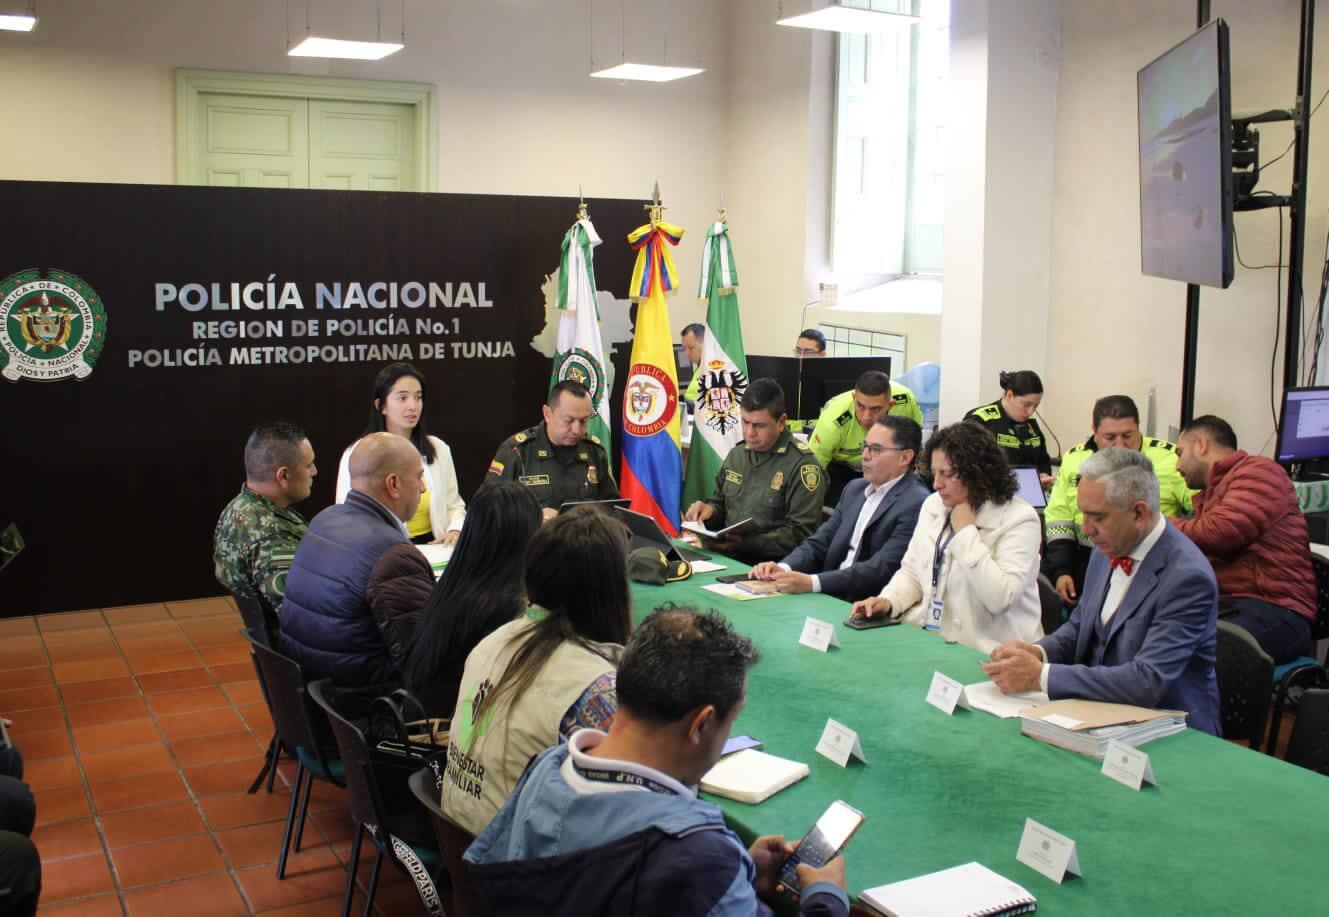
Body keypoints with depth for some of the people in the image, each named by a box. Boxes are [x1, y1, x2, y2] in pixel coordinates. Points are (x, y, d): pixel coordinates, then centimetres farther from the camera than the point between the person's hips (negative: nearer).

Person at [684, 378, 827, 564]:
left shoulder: (802, 465, -9)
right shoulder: (736, 454, 16)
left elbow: (800, 533, -13)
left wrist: (745, 544, -20)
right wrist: (709, 510, 4)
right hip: (725, 554, 7)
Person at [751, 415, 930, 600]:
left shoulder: (917, 505, -12)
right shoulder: (855, 488, 15)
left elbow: (881, 569, -20)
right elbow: (819, 543, 11)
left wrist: (811, 582, -28)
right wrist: (783, 568, -10)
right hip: (830, 596, 7)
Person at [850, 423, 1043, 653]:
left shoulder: (1019, 519, -10)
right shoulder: (933, 505, 10)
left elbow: (999, 599, -21)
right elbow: (911, 572, 16)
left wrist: (967, 533, -17)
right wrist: (888, 601, -4)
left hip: (984, 650, -6)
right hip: (926, 635, 7)